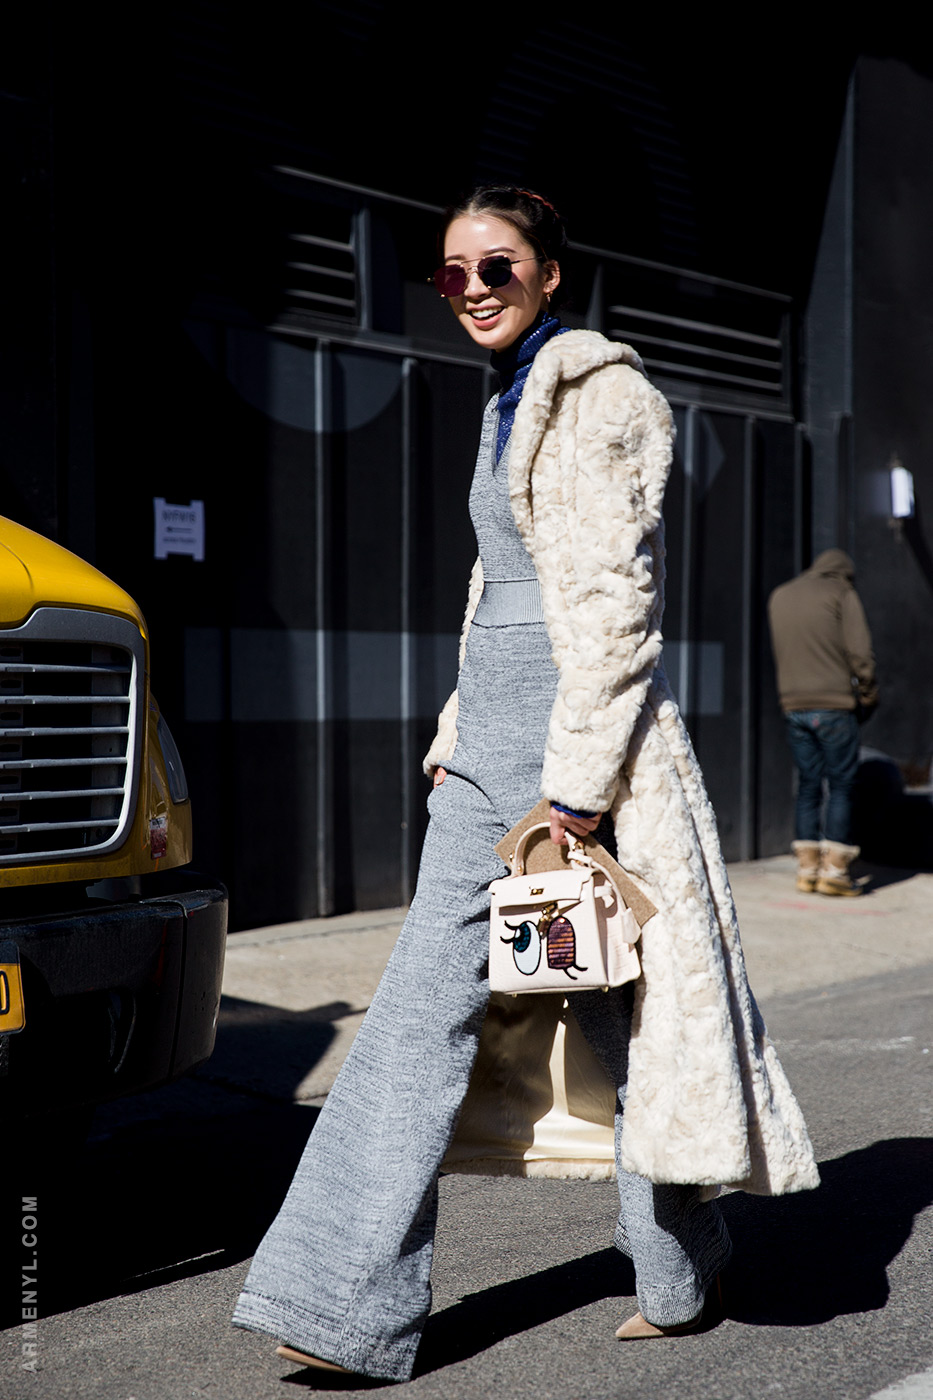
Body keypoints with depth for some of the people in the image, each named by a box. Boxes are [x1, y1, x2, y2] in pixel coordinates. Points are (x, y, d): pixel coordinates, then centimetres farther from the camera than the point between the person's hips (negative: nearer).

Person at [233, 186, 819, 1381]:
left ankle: (683, 1275, 27)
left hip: (580, 730, -8)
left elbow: (613, 598, -15)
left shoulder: (601, 390, -8)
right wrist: (460, 737, 18)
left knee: (618, 1008, 5)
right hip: (491, 741, 8)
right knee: (423, 1008, 2)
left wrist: (578, 781, -19)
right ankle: (351, 1311, 7)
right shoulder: (511, 403, 19)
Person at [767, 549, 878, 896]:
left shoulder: (778, 597, 15)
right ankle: (834, 869, -2)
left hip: (794, 707, 5)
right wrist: (867, 696, 4)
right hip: (834, 705, -5)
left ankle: (807, 869, 9)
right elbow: (860, 653, -8)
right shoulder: (842, 594, -3)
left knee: (808, 786, 10)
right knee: (841, 785, 1)